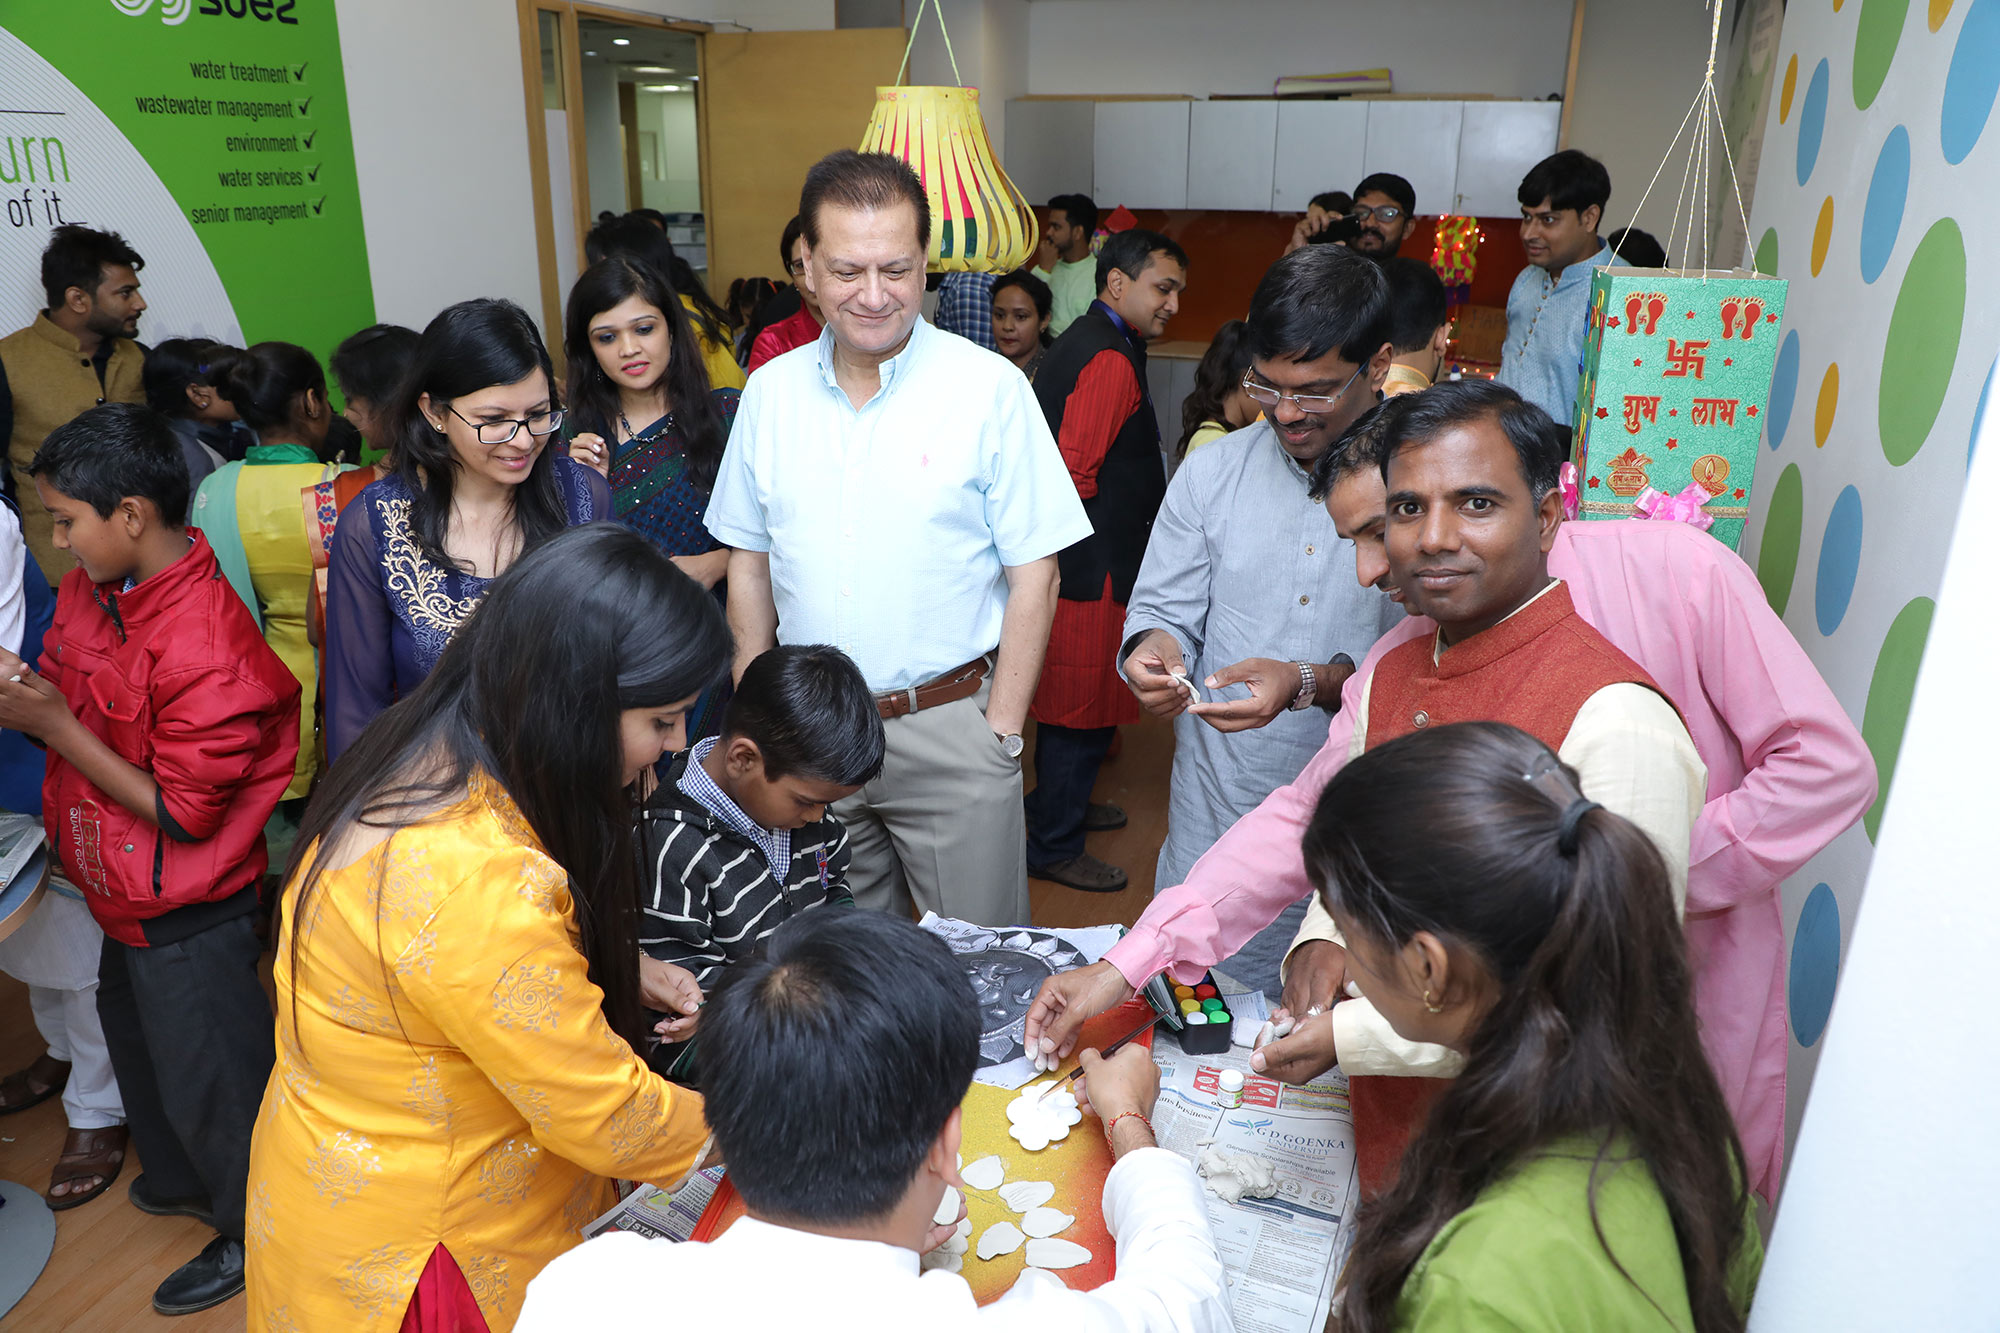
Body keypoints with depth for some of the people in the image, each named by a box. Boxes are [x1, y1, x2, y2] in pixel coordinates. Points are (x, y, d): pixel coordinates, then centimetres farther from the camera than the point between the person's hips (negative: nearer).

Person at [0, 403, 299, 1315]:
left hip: (188, 916, -9)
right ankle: (178, 1180, 56)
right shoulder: (93, 586, -4)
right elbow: (80, 703, 10)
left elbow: (183, 811, -26)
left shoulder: (205, 650, -32)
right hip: (126, 896, 9)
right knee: (136, 1038, 30)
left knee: (207, 1078, 11)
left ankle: (250, 1233, 36)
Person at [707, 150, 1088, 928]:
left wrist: (1001, 731, -9)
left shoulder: (990, 388, -8)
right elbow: (749, 562, 10)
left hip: (948, 725, -3)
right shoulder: (770, 391, 3)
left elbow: (1033, 572, -7)